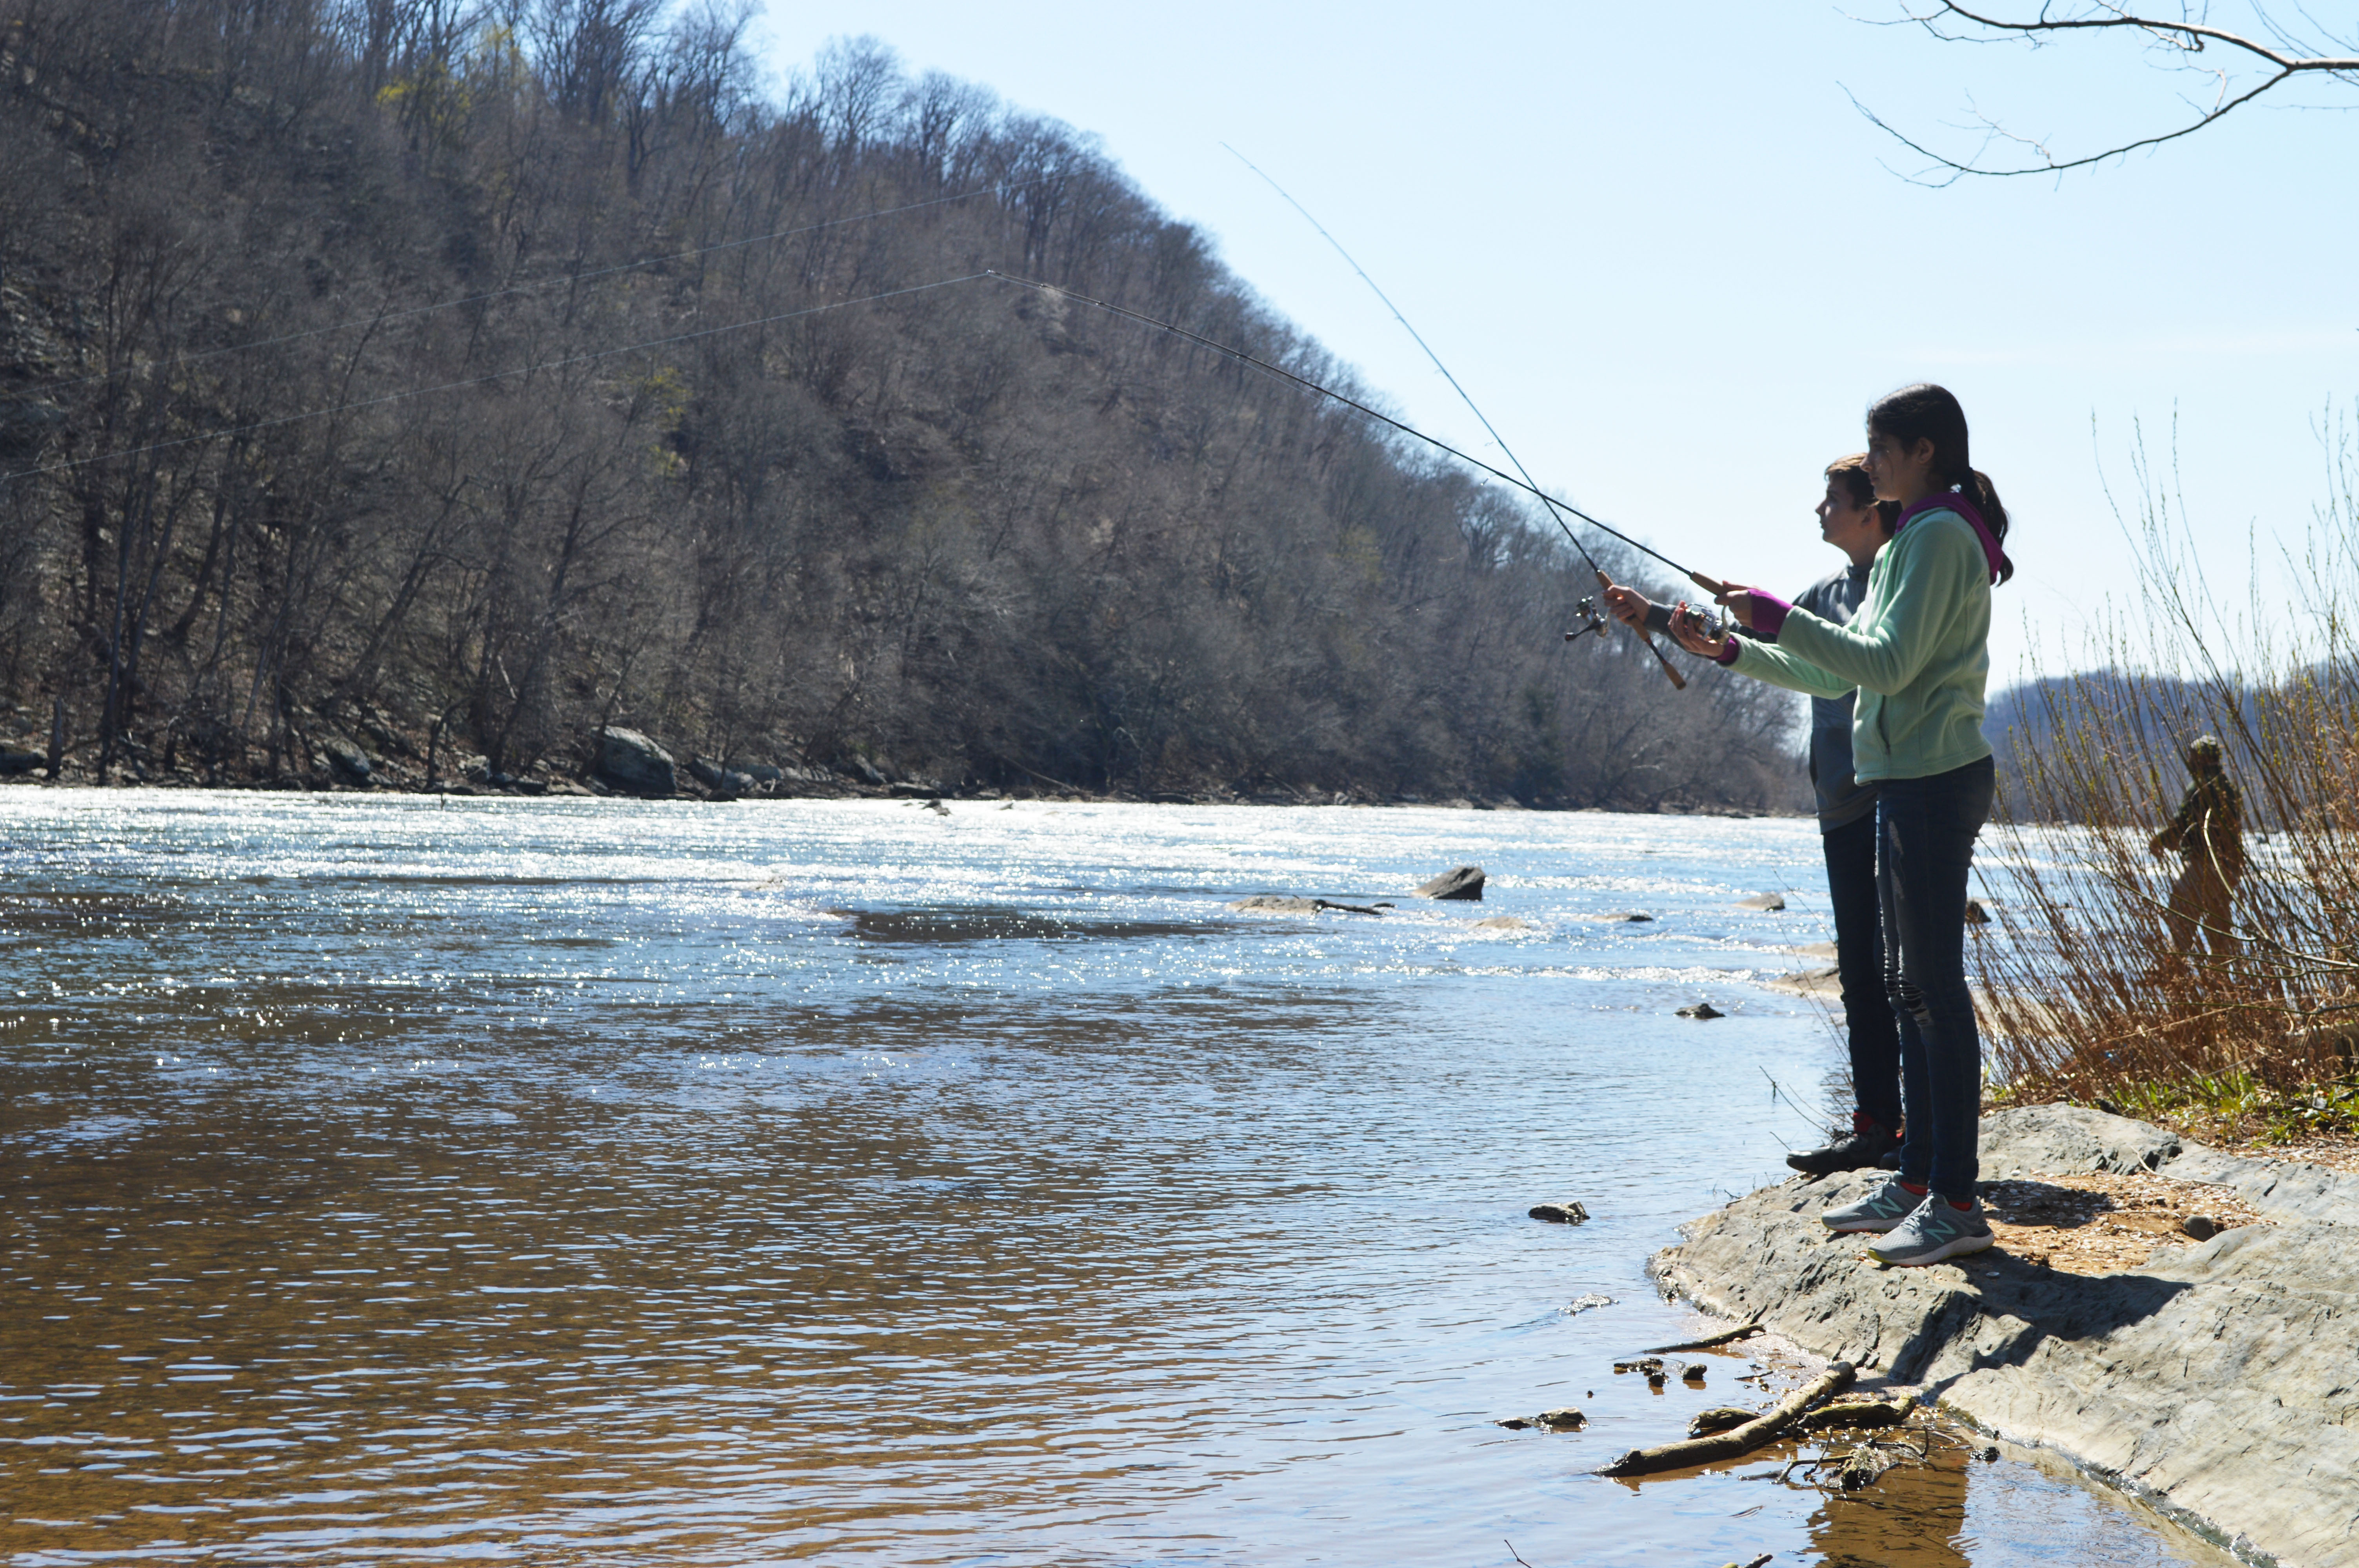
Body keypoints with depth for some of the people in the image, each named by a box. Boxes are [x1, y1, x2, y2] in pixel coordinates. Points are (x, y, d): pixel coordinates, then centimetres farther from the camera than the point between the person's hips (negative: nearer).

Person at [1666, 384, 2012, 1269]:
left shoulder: (1939, 535, -11)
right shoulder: (1915, 540, 20)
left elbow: (1888, 665, -19)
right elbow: (1841, 675, 22)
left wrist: (1780, 620, -17)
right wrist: (1735, 652, 18)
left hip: (1932, 785, -10)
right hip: (1911, 784, 10)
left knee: (1935, 988, -9)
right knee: (1910, 987, 12)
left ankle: (1957, 1203, -7)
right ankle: (1917, 1183, 18)